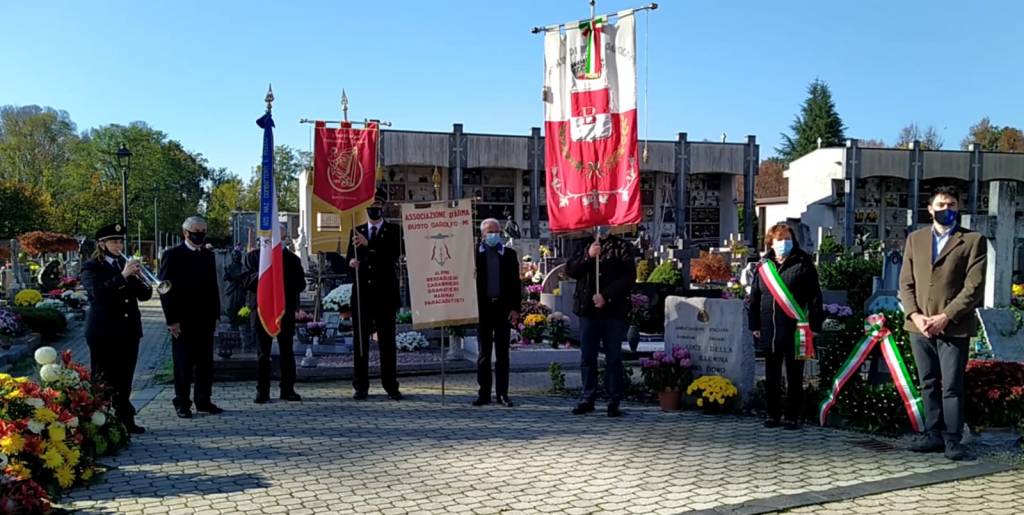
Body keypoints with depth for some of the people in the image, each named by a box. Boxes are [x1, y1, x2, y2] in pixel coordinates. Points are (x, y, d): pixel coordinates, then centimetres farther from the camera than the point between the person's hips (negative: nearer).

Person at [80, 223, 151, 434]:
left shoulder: (126, 265, 14)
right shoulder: (91, 267, -1)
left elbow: (144, 295, 8)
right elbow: (97, 291, -21)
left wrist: (138, 277, -11)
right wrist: (123, 276, -27)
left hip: (129, 330, 5)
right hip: (104, 332, -5)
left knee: (124, 380, 8)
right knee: (104, 380, -1)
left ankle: (125, 421, 14)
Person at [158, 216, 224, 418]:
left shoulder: (208, 255, 13)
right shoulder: (173, 255, -4)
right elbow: (165, 289, -7)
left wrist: (215, 314, 8)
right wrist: (171, 320, -12)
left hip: (205, 319, 5)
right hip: (183, 320, -5)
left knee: (206, 362, 8)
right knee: (183, 364, 2)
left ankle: (203, 401, 17)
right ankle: (182, 403, 10)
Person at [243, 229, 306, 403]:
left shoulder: (292, 259, 9)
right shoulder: (254, 256, 6)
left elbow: (300, 284, 5)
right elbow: (247, 281, -3)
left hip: (285, 310, 1)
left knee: (287, 351, 3)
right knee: (263, 353, 3)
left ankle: (288, 389, 10)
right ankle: (262, 391, 8)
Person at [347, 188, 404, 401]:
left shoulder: (393, 230, 6)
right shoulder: (357, 231, 15)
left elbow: (395, 252, -11)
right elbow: (350, 257, 10)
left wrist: (369, 244, -23)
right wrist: (352, 261, -15)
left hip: (385, 293, -2)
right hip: (362, 293, 2)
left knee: (387, 341, -2)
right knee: (360, 340, 2)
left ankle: (391, 386, 2)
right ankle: (361, 386, 6)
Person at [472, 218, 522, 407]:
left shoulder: (509, 254, 8)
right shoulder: (475, 253, 4)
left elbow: (516, 283, 5)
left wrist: (515, 308, -2)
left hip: (503, 308, 1)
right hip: (483, 307, -1)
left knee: (502, 353, 4)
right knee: (484, 353, 5)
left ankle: (502, 393, 9)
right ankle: (484, 393, 11)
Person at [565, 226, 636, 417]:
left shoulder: (621, 247, 4)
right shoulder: (585, 247, 15)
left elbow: (629, 276, -6)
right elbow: (570, 270, 4)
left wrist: (606, 296, -13)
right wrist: (588, 256, -11)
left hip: (613, 311, -3)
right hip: (588, 310, 3)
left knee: (613, 358, 1)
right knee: (587, 358, 7)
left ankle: (614, 402, 6)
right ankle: (587, 399, 15)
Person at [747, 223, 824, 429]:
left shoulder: (804, 265, -2)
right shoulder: (763, 266, 8)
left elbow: (815, 297, -3)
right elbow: (753, 298, 11)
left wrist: (814, 325, -7)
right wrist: (755, 325, 6)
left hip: (795, 332, -3)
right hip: (769, 332, 3)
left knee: (794, 377, 7)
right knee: (771, 377, 11)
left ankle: (792, 416, 15)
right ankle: (773, 414, 21)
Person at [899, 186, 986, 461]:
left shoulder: (973, 241, 1)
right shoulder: (915, 239, 13)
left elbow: (973, 287, -6)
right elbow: (906, 283, 9)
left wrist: (945, 317, -14)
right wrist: (915, 315, -6)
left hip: (953, 328, -4)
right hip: (919, 325, 4)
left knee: (951, 386, -2)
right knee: (928, 384, 10)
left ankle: (952, 440, 6)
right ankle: (933, 435, 17)